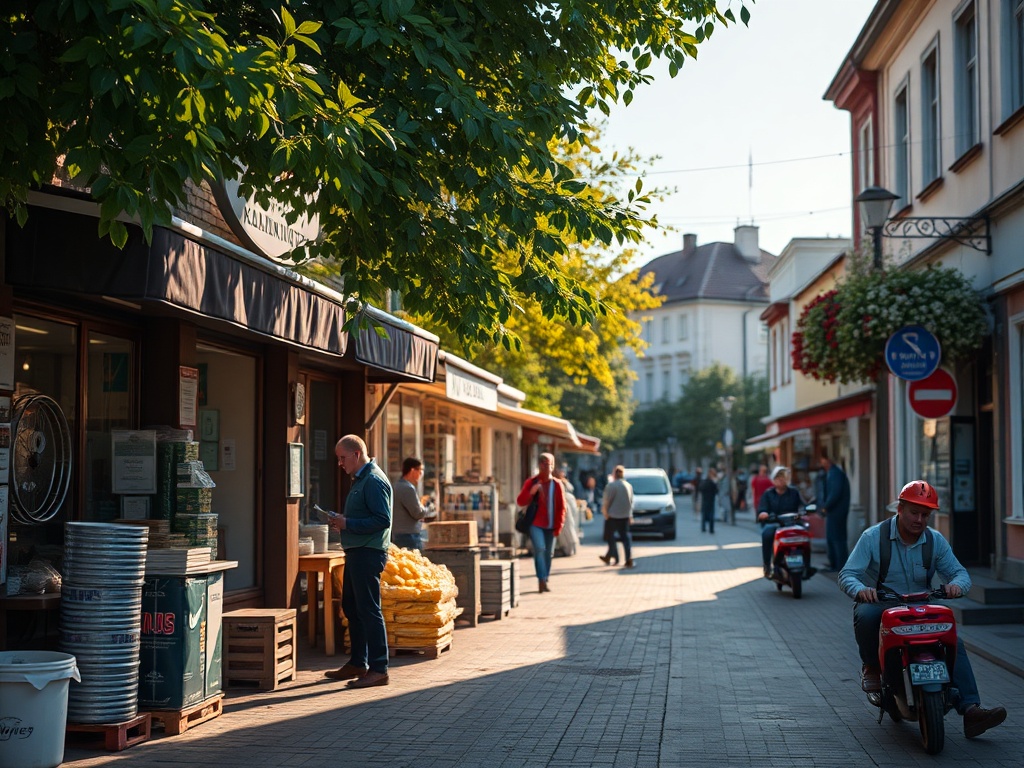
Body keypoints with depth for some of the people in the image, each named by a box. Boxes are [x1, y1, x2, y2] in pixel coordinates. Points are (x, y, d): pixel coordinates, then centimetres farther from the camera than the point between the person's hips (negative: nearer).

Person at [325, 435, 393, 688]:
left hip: (368, 553, -11)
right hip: (356, 552, 11)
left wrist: (348, 524, -19)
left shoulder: (374, 481, -15)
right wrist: (342, 521, 9)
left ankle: (378, 669, -5)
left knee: (369, 610, -8)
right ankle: (358, 664, 25)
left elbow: (383, 520, -21)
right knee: (351, 608, 16)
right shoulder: (360, 479, 17)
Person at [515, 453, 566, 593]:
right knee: (540, 548, -19)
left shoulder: (557, 485, 5)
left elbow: (561, 507, 7)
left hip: (550, 525, 2)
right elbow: (520, 501, -1)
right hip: (535, 524, -2)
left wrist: (558, 526, 0)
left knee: (548, 553, 7)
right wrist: (530, 493, -19)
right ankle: (542, 580, -19)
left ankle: (544, 581, 20)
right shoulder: (531, 482, 3)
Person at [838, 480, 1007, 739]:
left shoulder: (935, 540, 5)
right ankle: (871, 665, -6)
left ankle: (970, 709, -26)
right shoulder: (873, 537, -6)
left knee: (954, 643, -22)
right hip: (880, 604, -3)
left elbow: (959, 572, 2)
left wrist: (957, 584, -24)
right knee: (866, 616, -37)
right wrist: (860, 589, -35)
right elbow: (847, 574, -11)